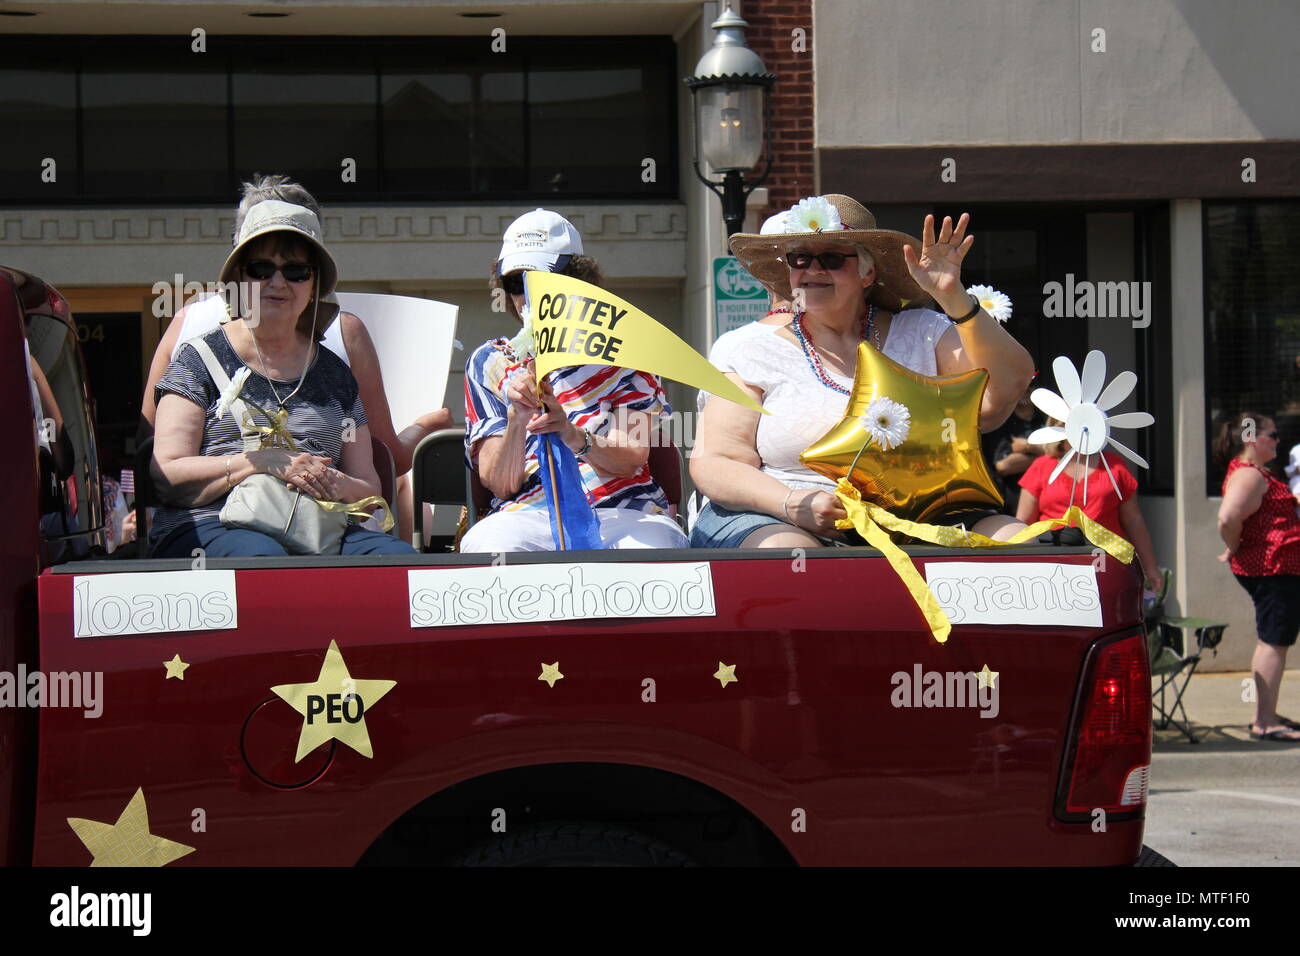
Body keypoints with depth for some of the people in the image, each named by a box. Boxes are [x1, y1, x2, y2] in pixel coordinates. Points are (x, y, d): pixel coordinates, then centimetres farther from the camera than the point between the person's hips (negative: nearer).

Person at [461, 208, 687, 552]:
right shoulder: (490, 362, 15)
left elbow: (632, 460, -1)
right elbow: (500, 484, 4)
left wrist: (576, 439, -22)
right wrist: (517, 419, -16)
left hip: (620, 513, -1)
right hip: (527, 515, 1)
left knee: (652, 550, -37)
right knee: (489, 546, -36)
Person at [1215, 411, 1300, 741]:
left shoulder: (1253, 472, 18)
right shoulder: (1248, 475, -16)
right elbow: (1228, 518, -30)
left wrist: (1238, 552, 15)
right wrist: (1235, 550, -15)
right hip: (1273, 568, -11)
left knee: (1271, 642, 16)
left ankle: (1265, 716, 23)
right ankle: (1265, 722, -7)